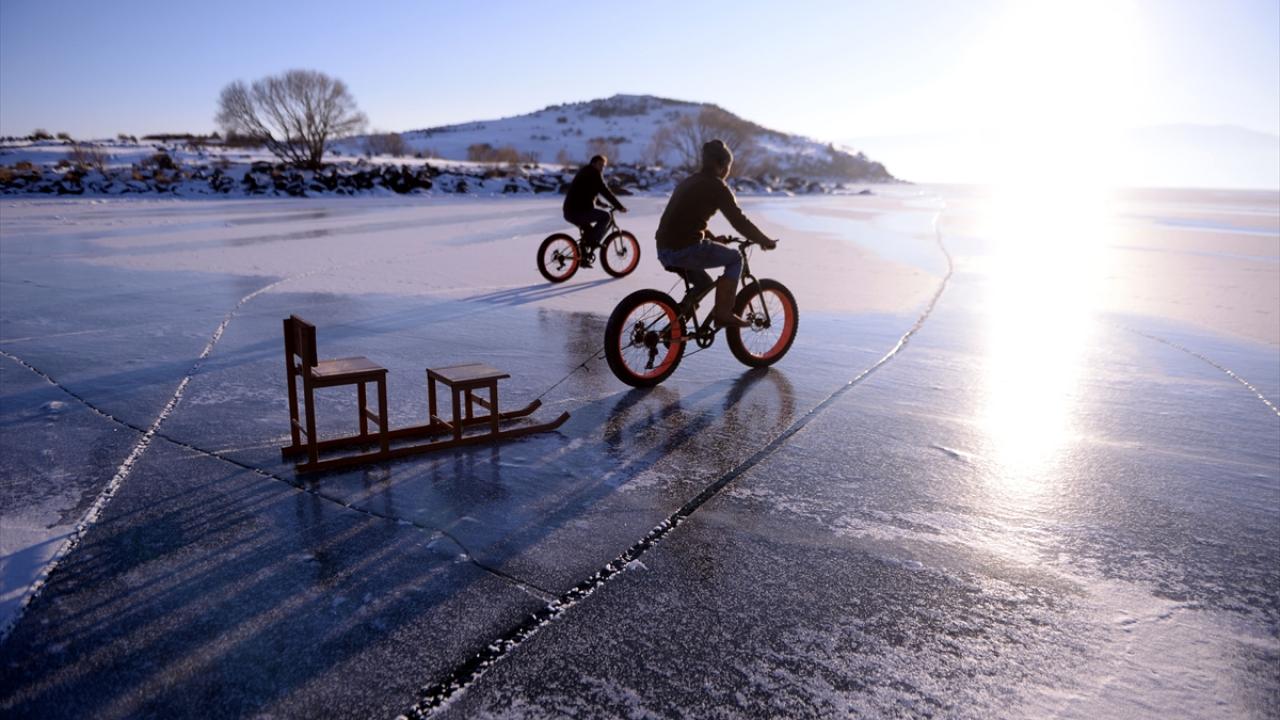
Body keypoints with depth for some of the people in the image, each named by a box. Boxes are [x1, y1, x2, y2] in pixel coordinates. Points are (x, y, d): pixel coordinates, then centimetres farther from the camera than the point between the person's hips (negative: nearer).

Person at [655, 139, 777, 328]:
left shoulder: (689, 182, 22)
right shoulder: (716, 185, -5)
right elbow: (739, 221, -6)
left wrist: (714, 238, 40)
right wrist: (765, 241, 7)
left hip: (664, 249, 9)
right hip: (686, 250, -9)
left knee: (704, 284, 29)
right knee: (734, 258, 11)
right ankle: (723, 313, 6)